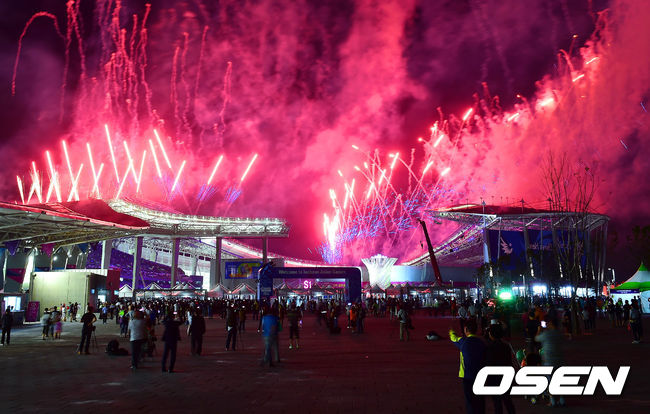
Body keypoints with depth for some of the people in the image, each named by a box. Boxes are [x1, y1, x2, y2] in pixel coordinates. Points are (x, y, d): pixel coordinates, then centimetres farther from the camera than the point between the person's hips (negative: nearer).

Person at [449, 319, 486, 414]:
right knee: (480, 401, 15)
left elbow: (454, 338, 11)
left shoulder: (463, 341, -11)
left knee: (470, 401, 2)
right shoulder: (481, 342, -1)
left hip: (468, 376, -4)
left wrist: (451, 332, 34)